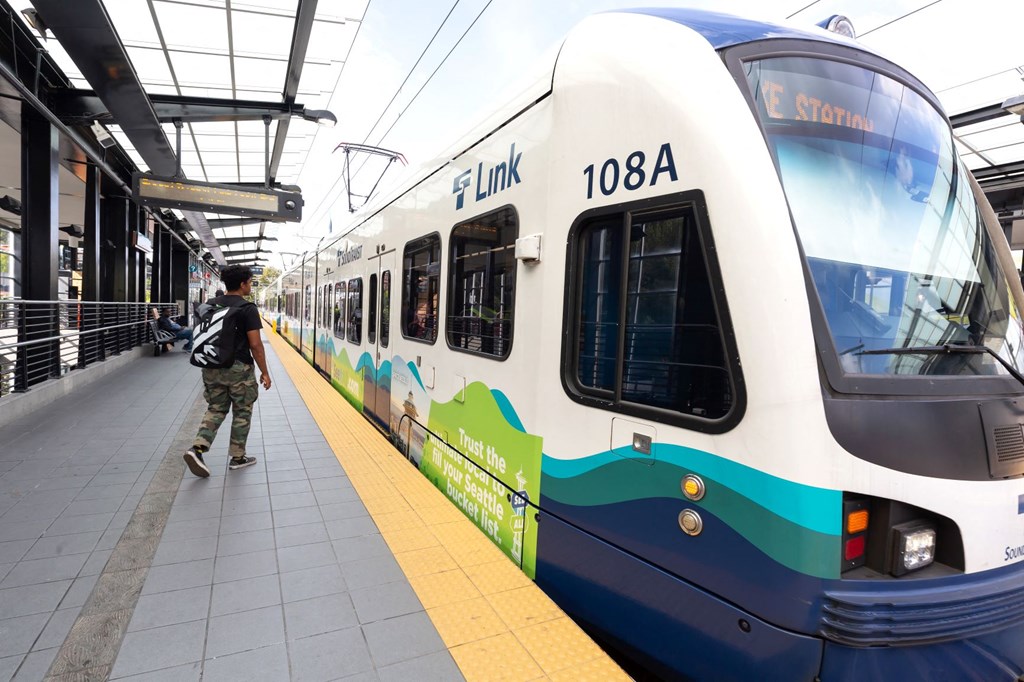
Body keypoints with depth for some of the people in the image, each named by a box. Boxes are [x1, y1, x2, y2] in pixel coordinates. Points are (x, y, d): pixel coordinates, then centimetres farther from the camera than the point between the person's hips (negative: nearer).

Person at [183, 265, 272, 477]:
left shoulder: (210, 305, 7)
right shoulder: (247, 308, -13)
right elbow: (255, 344, -16)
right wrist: (264, 372, -8)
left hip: (212, 367, 6)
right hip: (239, 368, -6)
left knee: (215, 409, 17)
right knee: (242, 413, 9)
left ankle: (197, 448, -1)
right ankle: (237, 457, 18)